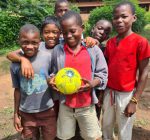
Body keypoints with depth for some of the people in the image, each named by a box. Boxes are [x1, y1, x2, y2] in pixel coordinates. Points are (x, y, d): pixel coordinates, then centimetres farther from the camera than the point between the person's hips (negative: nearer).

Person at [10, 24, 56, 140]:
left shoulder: (48, 57, -14)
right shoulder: (15, 64, -9)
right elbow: (17, 90, 1)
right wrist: (16, 114, 6)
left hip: (47, 110, -1)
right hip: (26, 113, 1)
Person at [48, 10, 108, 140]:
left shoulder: (94, 49, -8)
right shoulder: (57, 50, -5)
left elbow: (102, 73, -2)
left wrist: (93, 84, -20)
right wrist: (52, 80, -16)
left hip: (87, 104, -1)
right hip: (65, 104, 1)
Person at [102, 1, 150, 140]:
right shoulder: (110, 42, 3)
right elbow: (106, 68, 9)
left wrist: (134, 101, -12)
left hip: (126, 94, -4)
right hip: (109, 92, 5)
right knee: (106, 126, 21)